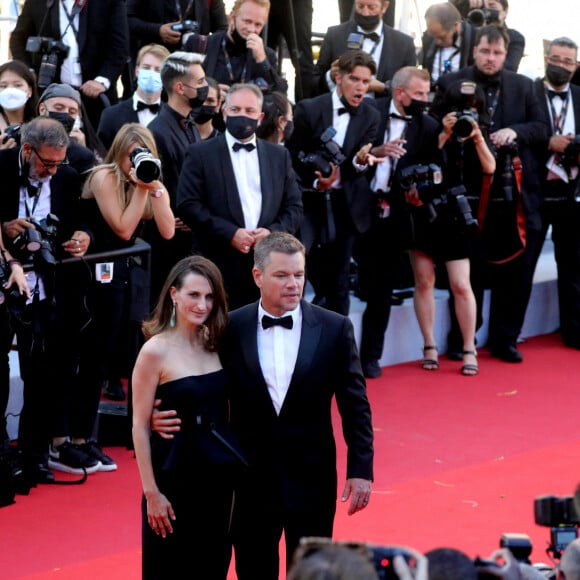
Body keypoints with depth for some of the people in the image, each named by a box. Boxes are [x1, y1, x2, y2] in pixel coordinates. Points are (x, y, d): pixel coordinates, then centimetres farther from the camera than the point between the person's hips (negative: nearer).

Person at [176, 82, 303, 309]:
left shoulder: (279, 155, 16)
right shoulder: (201, 153, 5)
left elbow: (294, 207, 14)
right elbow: (188, 205, -4)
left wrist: (273, 232, -7)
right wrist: (230, 233, -13)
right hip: (219, 267, -3)